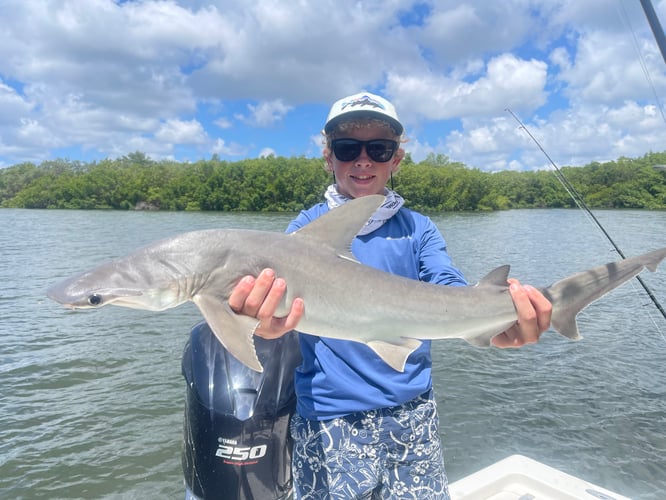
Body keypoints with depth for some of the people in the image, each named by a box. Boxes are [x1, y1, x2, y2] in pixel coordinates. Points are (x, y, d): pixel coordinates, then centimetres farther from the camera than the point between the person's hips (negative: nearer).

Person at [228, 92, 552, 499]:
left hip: (414, 414, 3)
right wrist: (268, 319, -43)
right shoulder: (308, 226, -3)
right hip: (329, 419, -2)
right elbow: (286, 286, -19)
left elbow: (450, 292, -13)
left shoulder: (418, 228, 2)